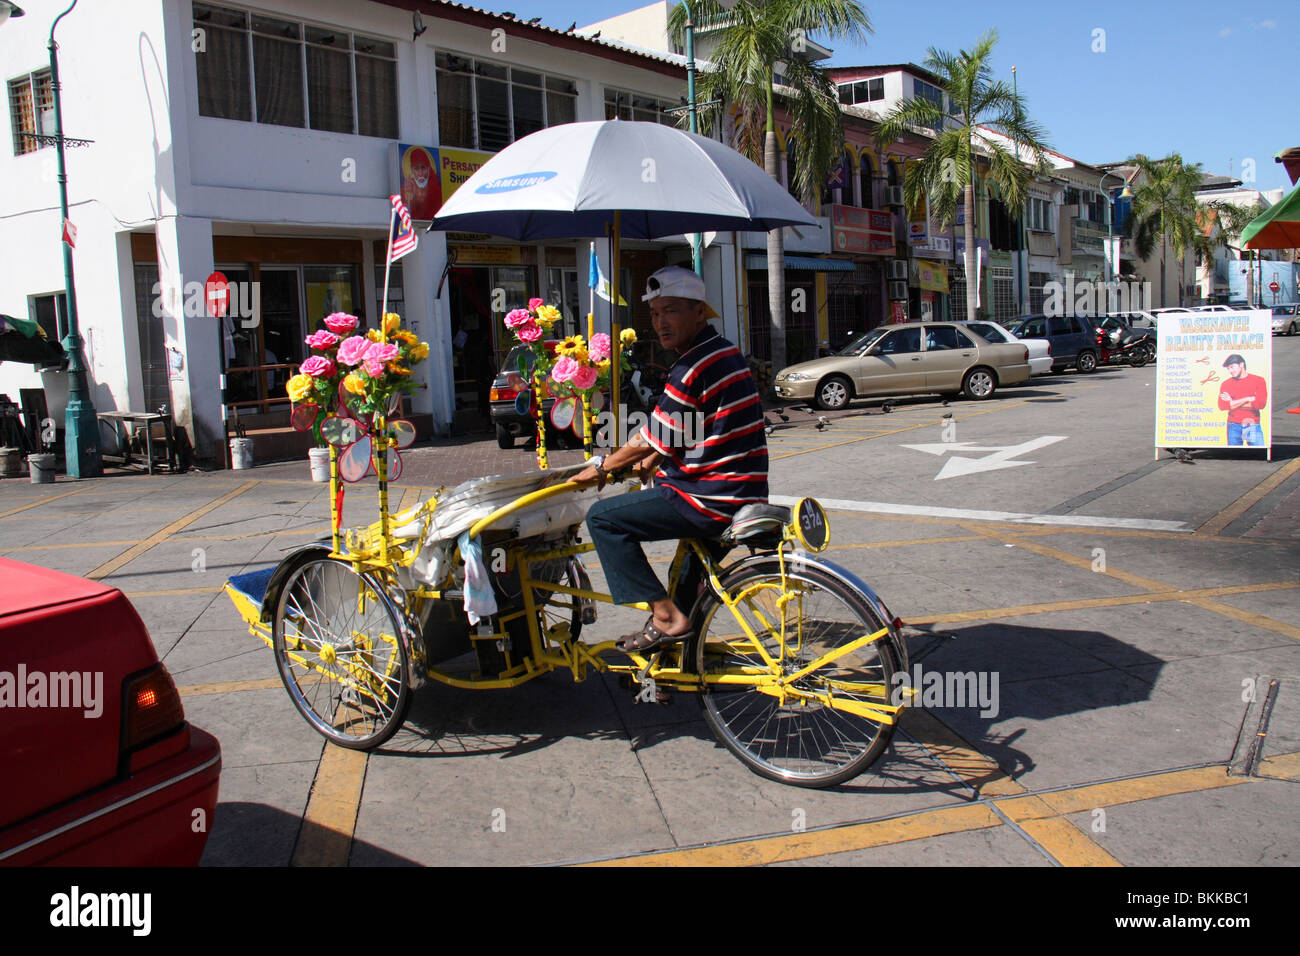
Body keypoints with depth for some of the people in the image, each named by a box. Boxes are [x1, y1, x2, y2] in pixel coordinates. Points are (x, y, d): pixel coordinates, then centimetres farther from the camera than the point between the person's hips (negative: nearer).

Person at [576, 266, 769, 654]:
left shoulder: (694, 369, -18)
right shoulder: (725, 352, 13)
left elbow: (650, 440, -11)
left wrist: (601, 467, 3)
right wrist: (652, 461, 23)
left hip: (713, 498, -10)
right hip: (743, 492, 10)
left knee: (602, 518, -3)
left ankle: (666, 616, -2)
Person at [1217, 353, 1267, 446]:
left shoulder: (1258, 380, 5)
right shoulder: (1226, 384, 7)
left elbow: (1261, 404, -7)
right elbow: (1222, 405, -8)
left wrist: (1233, 403, -5)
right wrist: (1248, 399, -9)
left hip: (1253, 426, -1)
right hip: (1234, 427, 1)